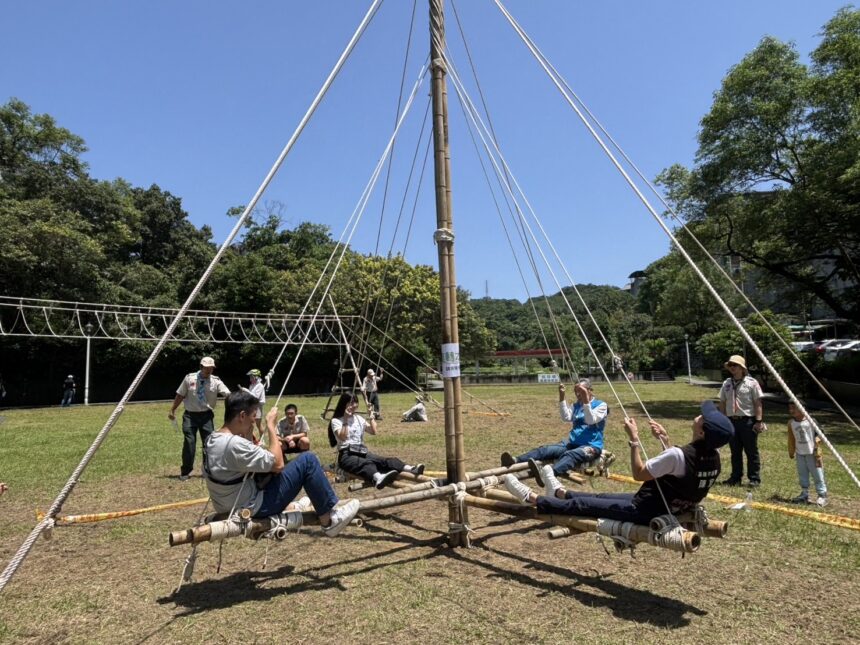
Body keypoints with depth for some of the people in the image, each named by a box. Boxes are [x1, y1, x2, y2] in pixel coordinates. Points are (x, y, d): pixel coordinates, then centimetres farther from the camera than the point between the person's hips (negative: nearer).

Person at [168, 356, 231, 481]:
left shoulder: (216, 381, -7)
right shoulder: (189, 378, -5)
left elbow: (228, 395, -18)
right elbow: (180, 395, 4)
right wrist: (172, 411, 7)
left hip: (206, 416, 1)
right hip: (190, 415, -1)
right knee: (189, 443, -1)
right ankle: (185, 472, 15)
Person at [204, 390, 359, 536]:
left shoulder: (212, 439, 3)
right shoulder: (234, 444, -27)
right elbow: (278, 464, -19)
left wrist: (249, 434, 4)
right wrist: (270, 425, -14)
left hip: (231, 508, 10)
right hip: (251, 508, -9)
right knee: (308, 460, -10)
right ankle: (330, 520, 2)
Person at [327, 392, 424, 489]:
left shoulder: (359, 418, 17)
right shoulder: (336, 421, 1)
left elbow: (373, 432, 8)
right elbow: (342, 438, -16)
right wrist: (346, 420, -15)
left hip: (362, 452, 6)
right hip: (346, 455, -5)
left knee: (383, 460, -23)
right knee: (366, 464, -38)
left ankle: (411, 469, -46)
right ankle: (379, 478, -71)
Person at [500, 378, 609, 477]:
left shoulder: (601, 405, 3)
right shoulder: (577, 405, 20)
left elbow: (591, 421, -16)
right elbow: (566, 417, 0)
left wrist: (586, 401, -29)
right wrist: (561, 397, -9)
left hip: (591, 446, -6)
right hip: (572, 443, 6)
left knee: (570, 455, -38)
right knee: (546, 449, -20)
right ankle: (515, 461, -42)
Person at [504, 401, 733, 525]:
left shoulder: (676, 455, -32)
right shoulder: (713, 457, -6)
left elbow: (639, 474, -21)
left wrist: (634, 439, -17)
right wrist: (665, 439, 10)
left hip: (646, 512, -8)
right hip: (672, 510, 8)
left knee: (583, 505, 4)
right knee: (603, 497, 25)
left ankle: (532, 499, 17)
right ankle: (559, 493, 46)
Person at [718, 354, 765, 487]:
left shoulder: (751, 383, -4)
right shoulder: (726, 384, 11)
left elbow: (758, 403, -5)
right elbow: (722, 404, 14)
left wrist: (758, 421, -11)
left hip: (748, 421, -5)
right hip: (731, 421, 5)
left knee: (751, 452, 3)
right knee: (735, 452, 10)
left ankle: (755, 479, 11)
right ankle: (736, 478, 18)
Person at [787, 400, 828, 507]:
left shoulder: (811, 421, -14)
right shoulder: (791, 423, 1)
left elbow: (817, 437, -9)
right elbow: (791, 439, 12)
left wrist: (817, 453, -9)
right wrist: (791, 452, 16)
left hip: (812, 453, -5)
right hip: (800, 453, 5)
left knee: (817, 475, 1)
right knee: (802, 475, 11)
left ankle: (822, 495, 11)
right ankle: (804, 494, 19)